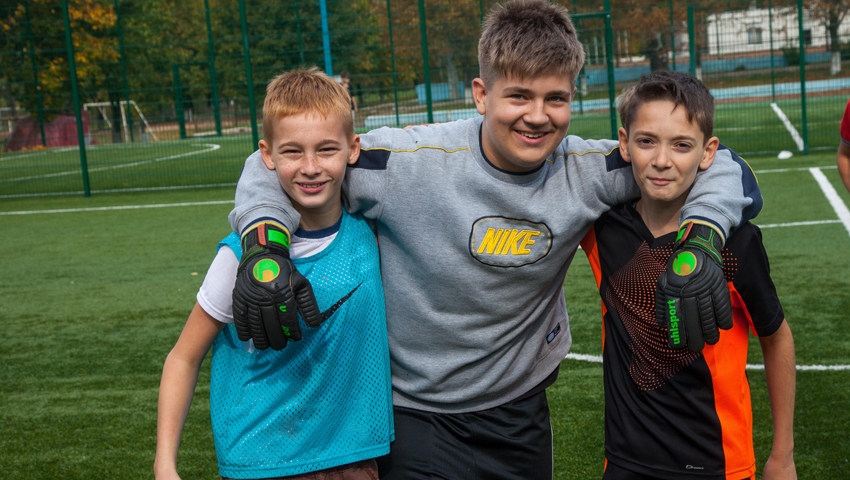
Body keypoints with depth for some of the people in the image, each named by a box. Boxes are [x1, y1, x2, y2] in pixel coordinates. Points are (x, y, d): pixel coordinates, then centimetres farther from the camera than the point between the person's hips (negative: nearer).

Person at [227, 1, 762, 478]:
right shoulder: (409, 161, -21)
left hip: (520, 411, 4)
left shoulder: (585, 171, -13)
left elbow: (721, 167, -5)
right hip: (414, 414, -3)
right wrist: (264, 246, -27)